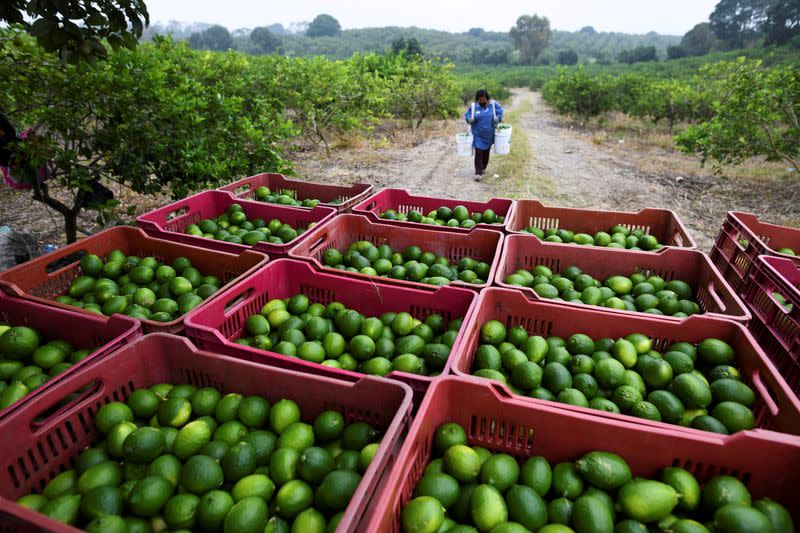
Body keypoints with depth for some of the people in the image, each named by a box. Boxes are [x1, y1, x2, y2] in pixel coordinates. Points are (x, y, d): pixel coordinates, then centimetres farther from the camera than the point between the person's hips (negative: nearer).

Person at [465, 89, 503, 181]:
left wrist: (498, 119, -14)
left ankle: (483, 168, 38)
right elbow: (467, 115, 4)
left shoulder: (493, 104, -4)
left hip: (489, 135, 2)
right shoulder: (473, 106, -5)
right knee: (478, 153, -10)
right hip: (478, 135, -2)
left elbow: (500, 111, 6)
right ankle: (478, 173, -9)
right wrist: (470, 119, -19)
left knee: (486, 152, 16)